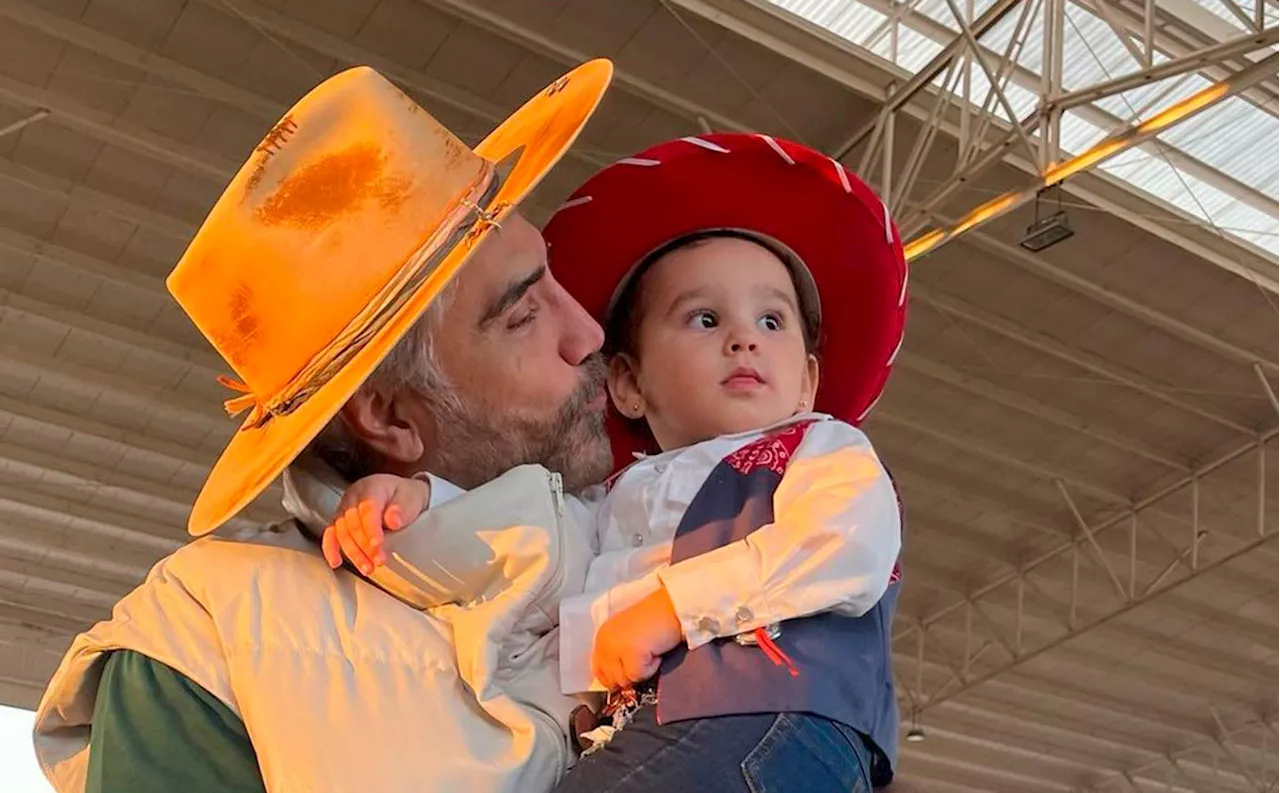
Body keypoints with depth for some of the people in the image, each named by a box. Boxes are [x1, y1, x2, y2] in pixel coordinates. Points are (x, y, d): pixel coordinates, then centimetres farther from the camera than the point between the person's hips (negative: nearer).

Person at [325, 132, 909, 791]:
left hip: (775, 730, -4)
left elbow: (850, 549, -6)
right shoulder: (613, 503, 32)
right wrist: (415, 500, 3)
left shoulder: (822, 450, 15)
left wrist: (676, 602, -8)